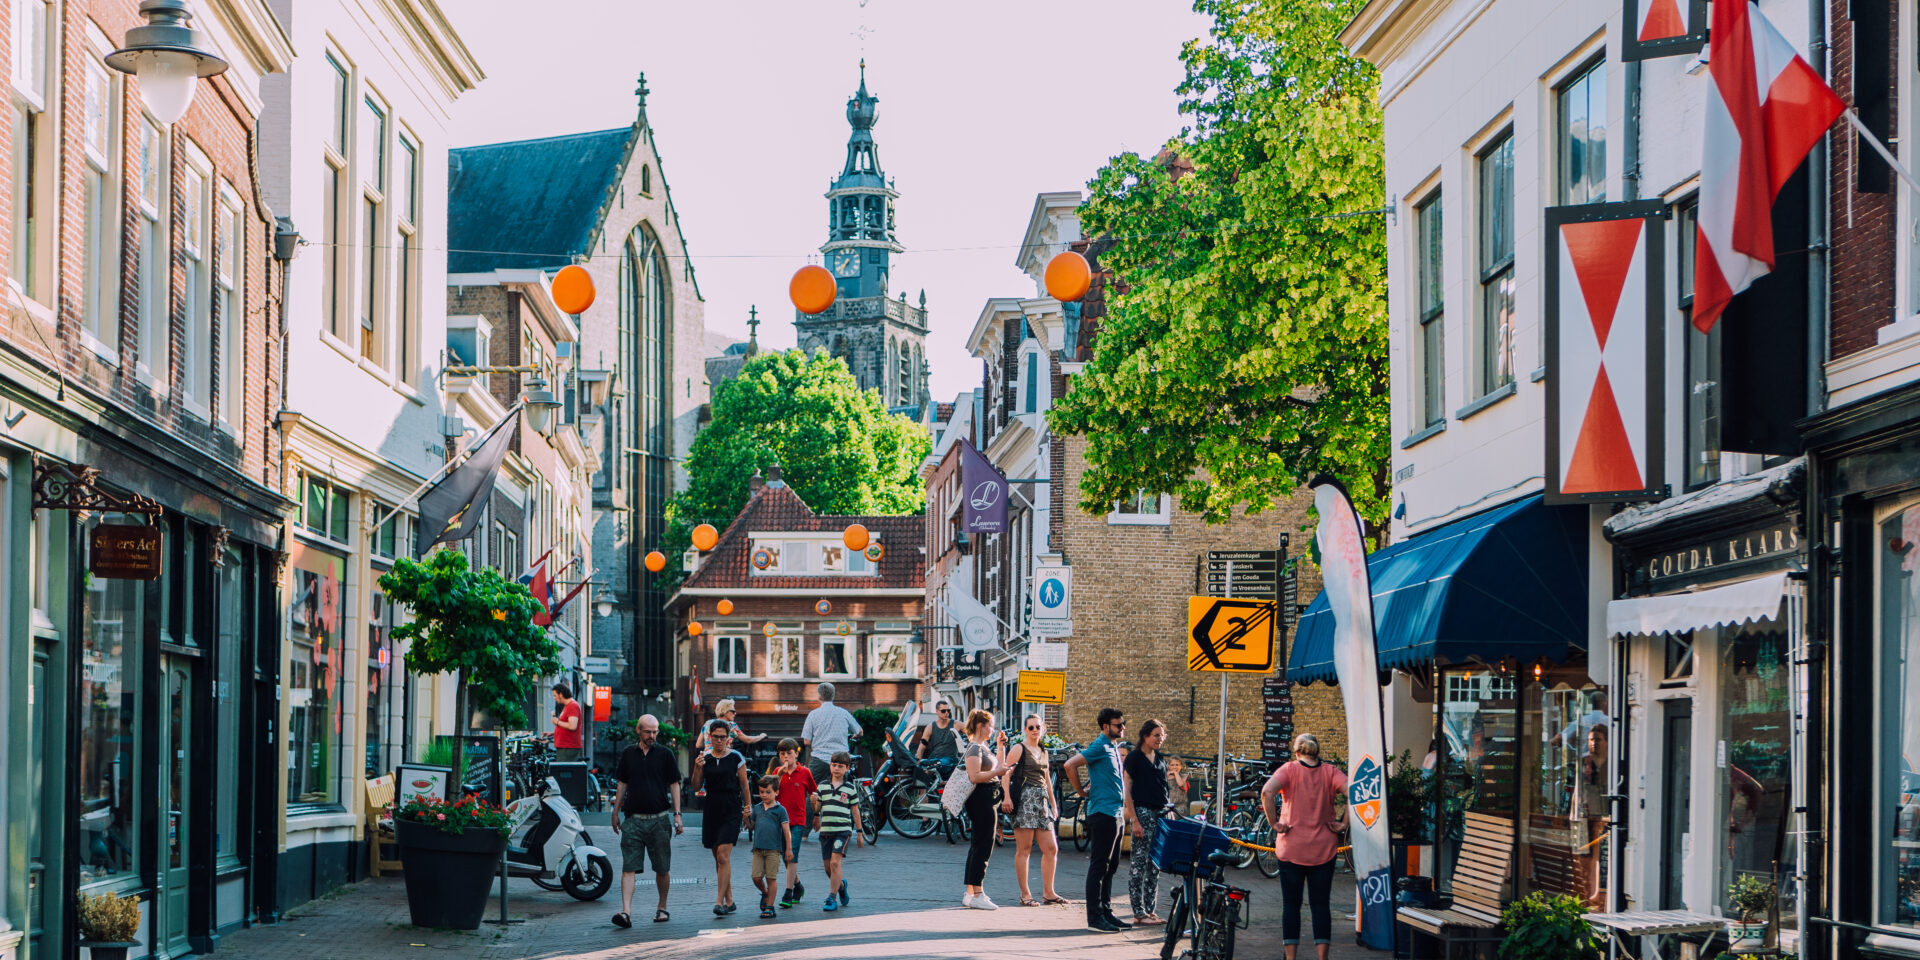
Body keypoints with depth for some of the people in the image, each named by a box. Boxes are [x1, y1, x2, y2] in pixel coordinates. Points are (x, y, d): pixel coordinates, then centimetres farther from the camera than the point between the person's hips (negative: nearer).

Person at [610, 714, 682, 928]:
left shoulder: (665, 754, 3)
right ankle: (626, 912, -17)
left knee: (662, 868, 7)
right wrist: (615, 812, 12)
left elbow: (674, 785, 4)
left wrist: (677, 814, -4)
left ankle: (662, 908, 24)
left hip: (659, 819, -1)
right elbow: (622, 784, 15)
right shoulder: (628, 754, 8)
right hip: (633, 819, 1)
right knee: (628, 868, -10)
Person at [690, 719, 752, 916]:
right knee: (718, 858, 9)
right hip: (711, 809, 4)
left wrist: (748, 805, 4)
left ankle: (720, 901, -15)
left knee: (723, 856, -14)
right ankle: (729, 901, 18)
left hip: (731, 811, -4)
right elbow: (696, 787, 6)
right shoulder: (705, 759, 7)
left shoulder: (736, 757, -1)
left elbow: (744, 783, 5)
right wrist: (697, 769, -9)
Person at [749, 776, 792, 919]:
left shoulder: (780, 810, -2)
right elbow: (752, 826, 19)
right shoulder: (757, 809, 12)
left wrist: (788, 848, -5)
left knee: (771, 878, -1)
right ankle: (765, 893, 30)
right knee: (756, 877, 0)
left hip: (773, 849, -4)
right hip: (758, 849, 4)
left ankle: (769, 907, 5)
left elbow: (786, 830, -2)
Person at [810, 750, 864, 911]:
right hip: (825, 830, 4)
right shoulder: (823, 786, 9)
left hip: (843, 830, -4)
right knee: (827, 866, 8)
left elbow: (855, 811, 7)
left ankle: (831, 898, -14)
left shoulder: (850, 788, 2)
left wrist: (859, 833, 9)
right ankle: (841, 885, 38)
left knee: (836, 862, -16)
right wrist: (814, 802, -8)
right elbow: (817, 810, 13)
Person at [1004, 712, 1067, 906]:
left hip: (1041, 801, 7)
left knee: (1051, 849, 4)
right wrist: (1006, 797, -24)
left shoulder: (1043, 752, 20)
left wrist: (1053, 805, 23)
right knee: (1024, 849, -5)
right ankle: (1024, 894, -3)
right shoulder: (1019, 749, -2)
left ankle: (1048, 892, 12)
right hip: (1024, 799, -7)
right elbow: (1006, 773, -11)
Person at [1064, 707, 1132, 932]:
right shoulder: (1099, 747, -13)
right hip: (1102, 812, -9)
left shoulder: (1114, 747, 16)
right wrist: (1082, 792, -10)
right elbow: (1070, 765, -20)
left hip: (1116, 813, 9)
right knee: (1099, 866, -6)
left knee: (1111, 865, 13)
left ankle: (1106, 911, 19)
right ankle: (1094, 916, -4)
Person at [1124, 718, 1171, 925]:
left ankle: (1150, 910, 12)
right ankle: (1138, 913, -5)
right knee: (1140, 862, -6)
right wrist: (1134, 820, -15)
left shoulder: (1160, 760, 16)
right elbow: (1127, 790, -8)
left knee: (1155, 864, 8)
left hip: (1160, 814, 7)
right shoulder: (1135, 758, -5)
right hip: (1142, 813, -7)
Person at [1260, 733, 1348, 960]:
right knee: (1320, 903, 8)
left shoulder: (1289, 769, -4)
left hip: (1292, 848, -1)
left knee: (1291, 904, 7)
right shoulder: (1330, 771, 0)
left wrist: (1274, 823, -13)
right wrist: (1344, 824, -8)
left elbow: (1267, 792, -22)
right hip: (1323, 848, 1)